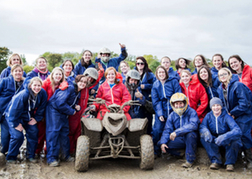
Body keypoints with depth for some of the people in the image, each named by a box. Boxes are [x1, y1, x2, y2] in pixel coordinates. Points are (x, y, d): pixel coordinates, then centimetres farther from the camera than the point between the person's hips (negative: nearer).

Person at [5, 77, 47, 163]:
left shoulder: (42, 93, -17)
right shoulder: (23, 95, -32)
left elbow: (41, 108, -2)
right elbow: (14, 110, -25)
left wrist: (36, 119, -5)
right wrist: (16, 124, -19)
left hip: (28, 117, 5)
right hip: (13, 115, -5)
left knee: (33, 132, -7)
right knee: (17, 136, -16)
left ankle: (30, 155, 9)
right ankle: (11, 157, 3)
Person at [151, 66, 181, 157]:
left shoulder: (173, 81, 1)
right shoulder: (155, 85, 9)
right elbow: (155, 101, 4)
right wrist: (159, 114, -8)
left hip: (173, 110, -2)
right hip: (161, 111, 2)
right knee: (157, 130, -10)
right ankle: (156, 151, 5)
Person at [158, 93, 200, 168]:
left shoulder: (191, 112, -12)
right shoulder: (172, 115, 3)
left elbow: (193, 125, -31)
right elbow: (167, 130, 1)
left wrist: (177, 132, -38)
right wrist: (163, 142, -18)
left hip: (191, 139, -4)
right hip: (180, 139, 5)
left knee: (190, 134, -40)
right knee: (161, 143, -13)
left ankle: (190, 159, -21)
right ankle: (181, 154, 7)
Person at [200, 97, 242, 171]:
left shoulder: (226, 116, -15)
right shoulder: (209, 116, -4)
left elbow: (237, 130, -29)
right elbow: (202, 126, -15)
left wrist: (224, 137, -46)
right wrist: (205, 132, -40)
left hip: (227, 143, -3)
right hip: (214, 142, 3)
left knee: (236, 137, -32)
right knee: (203, 137, -24)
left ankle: (230, 162, -17)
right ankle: (216, 161, -20)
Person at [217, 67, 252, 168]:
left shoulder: (238, 85, -18)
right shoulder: (220, 89, 5)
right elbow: (223, 103, 14)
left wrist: (232, 113, -16)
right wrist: (227, 113, -4)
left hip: (244, 114, -7)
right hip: (231, 115, 7)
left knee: (243, 135, -13)